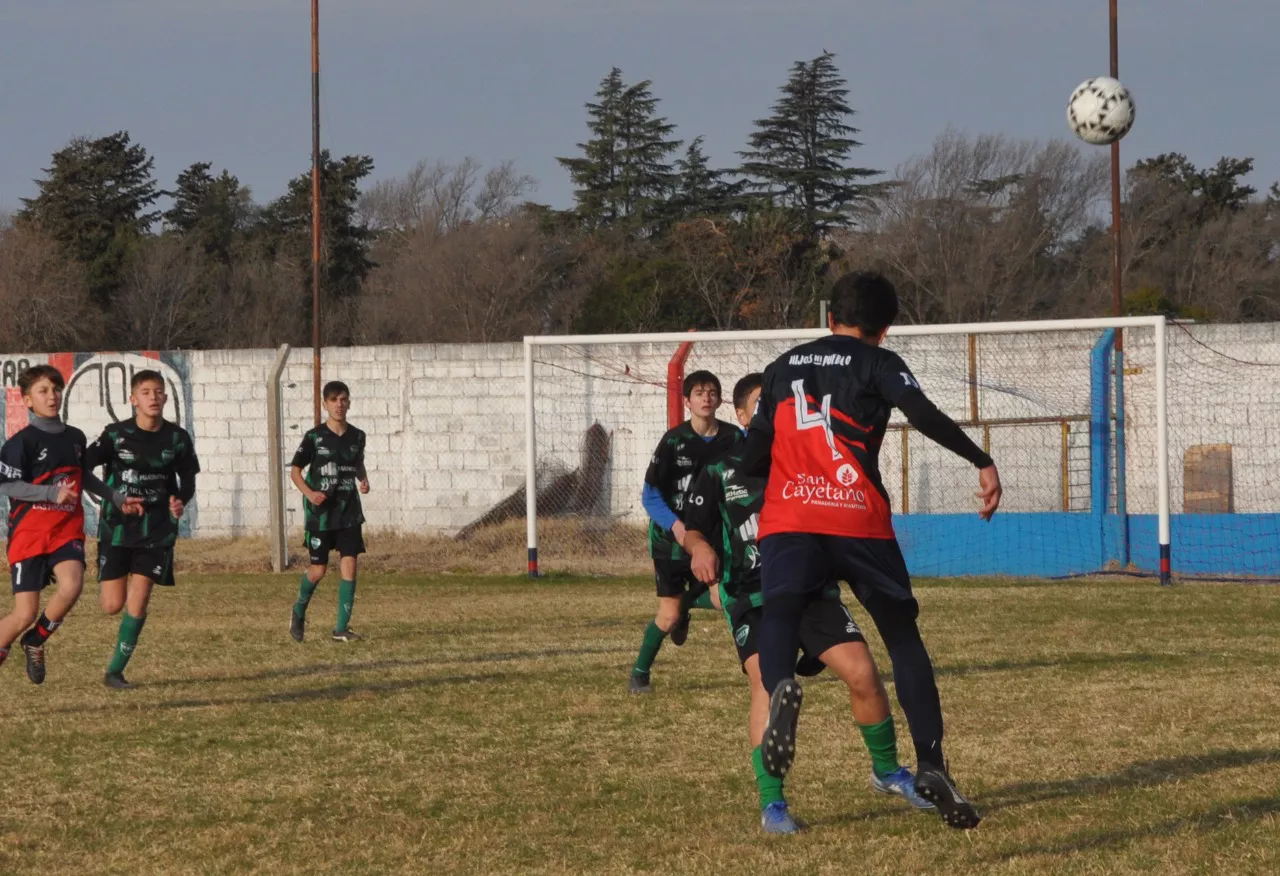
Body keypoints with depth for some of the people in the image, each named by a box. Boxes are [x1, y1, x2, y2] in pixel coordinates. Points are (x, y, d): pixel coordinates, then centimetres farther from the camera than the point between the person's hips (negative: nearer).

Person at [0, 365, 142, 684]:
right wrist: (53, 493, -21)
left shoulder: (75, 438, 10)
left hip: (66, 530, 4)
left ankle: (36, 642, 2)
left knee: (71, 586, -24)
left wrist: (118, 499, 27)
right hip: (29, 533, -4)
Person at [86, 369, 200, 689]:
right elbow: (82, 466, -11)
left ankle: (115, 671, 2)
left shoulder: (177, 438, -2)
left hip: (157, 530, 1)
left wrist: (181, 501, -12)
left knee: (138, 601, -9)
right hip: (116, 527, -1)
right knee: (113, 605, -4)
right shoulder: (116, 435, -7)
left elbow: (188, 480, 9)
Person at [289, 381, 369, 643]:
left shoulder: (357, 436, 3)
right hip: (321, 512, -3)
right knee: (318, 569, 2)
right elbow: (295, 470, -1)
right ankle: (299, 612, 32)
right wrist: (309, 493, -18)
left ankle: (342, 628, -3)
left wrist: (363, 480, 0)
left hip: (349, 512, 3)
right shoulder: (315, 437, -7)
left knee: (349, 565, -8)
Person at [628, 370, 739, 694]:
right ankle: (639, 673, 18)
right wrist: (674, 525, -25)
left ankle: (688, 602, 20)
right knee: (669, 615, -6)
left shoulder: (734, 439, -6)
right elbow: (650, 495, -10)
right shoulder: (674, 440, -12)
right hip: (672, 537, -3)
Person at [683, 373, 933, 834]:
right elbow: (694, 527, 4)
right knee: (767, 682, -23)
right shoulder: (720, 472, 4)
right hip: (753, 598, -2)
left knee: (863, 673, -10)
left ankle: (887, 770, 15)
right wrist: (700, 546, -19)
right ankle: (771, 804, -17)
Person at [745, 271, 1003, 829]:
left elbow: (754, 453, 22)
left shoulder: (784, 367, 21)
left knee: (779, 616, -11)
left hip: (788, 519, 2)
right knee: (902, 634, 10)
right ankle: (931, 764, 0)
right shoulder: (878, 363, 10)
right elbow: (924, 415, -9)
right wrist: (982, 462, -8)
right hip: (859, 520, -2)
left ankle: (781, 686, -48)